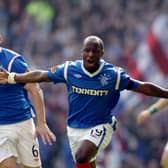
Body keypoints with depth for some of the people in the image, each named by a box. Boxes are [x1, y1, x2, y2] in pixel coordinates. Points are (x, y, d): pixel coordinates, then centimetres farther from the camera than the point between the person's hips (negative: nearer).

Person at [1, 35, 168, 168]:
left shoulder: (114, 75, -13)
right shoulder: (69, 69, -7)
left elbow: (143, 87, -7)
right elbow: (40, 75, 3)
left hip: (100, 127, -4)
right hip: (75, 128, 4)